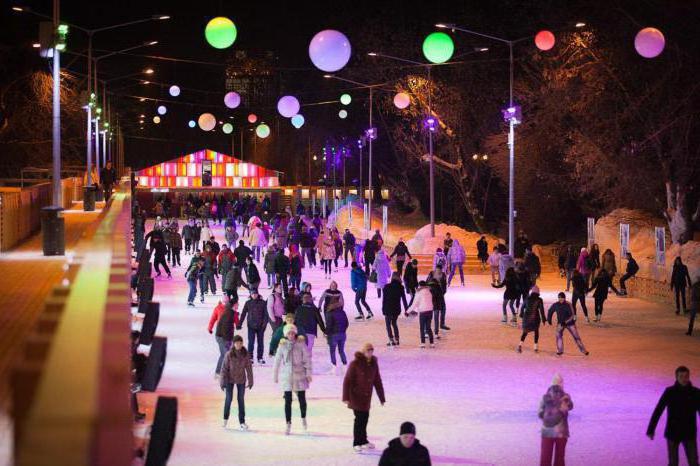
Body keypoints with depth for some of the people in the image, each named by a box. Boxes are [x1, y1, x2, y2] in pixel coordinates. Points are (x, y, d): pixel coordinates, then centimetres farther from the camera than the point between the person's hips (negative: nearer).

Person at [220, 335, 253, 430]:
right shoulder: (229, 354, -15)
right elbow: (224, 368, -11)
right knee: (228, 399, 6)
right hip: (230, 379, -1)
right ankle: (225, 419, 27)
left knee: (241, 400, 5)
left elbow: (249, 368, -2)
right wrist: (223, 382, -11)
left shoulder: (245, 354, -10)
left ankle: (242, 422, 11)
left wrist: (250, 381, 1)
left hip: (241, 380, 1)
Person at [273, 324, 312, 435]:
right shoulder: (282, 345, -1)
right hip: (286, 377, 1)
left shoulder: (301, 344, -5)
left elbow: (307, 359, -2)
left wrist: (308, 373, -7)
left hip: (299, 376, 0)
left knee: (302, 399, 7)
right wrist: (275, 376, 8)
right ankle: (288, 425, 7)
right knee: (288, 401, 0)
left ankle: (303, 418, 34)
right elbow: (277, 361, 5)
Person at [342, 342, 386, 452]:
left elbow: (377, 381, 8)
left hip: (367, 396, 6)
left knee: (365, 417, 15)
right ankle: (356, 443, 5)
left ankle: (363, 441, 30)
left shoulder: (373, 364, 2)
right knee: (359, 418, -5)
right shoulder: (355, 364, -16)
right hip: (356, 395, -6)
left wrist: (381, 397, 10)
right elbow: (347, 380, -14)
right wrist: (346, 397, -17)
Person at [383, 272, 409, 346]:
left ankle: (391, 340, -5)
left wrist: (383, 309, 0)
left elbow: (384, 299, -7)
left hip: (388, 309, -3)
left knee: (388, 324, 6)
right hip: (397, 309, 3)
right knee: (394, 323, 20)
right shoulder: (401, 287, -3)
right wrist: (406, 310, 6)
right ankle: (396, 340, 18)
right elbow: (404, 299, 0)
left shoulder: (387, 287, -9)